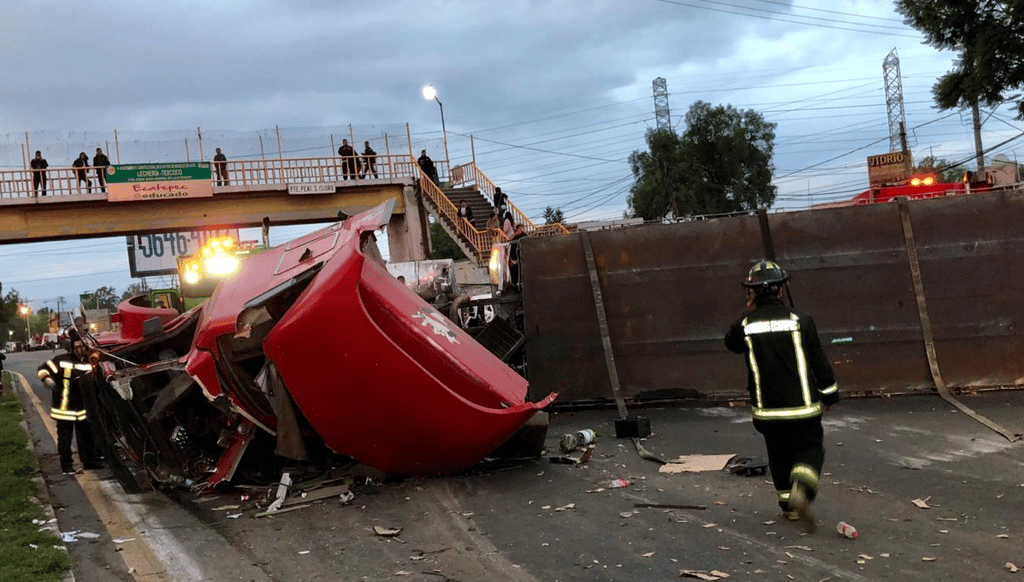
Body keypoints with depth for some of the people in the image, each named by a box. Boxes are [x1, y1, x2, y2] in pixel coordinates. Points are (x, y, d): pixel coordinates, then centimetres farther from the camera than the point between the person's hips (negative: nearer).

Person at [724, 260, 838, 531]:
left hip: (767, 409, 2)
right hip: (803, 407, -1)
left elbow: (731, 343, 18)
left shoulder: (745, 324, -6)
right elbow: (819, 361, -1)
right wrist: (830, 394, 11)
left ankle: (789, 505, 27)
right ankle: (801, 490, -14)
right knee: (810, 450, 13)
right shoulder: (800, 320, -8)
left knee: (779, 455, 21)